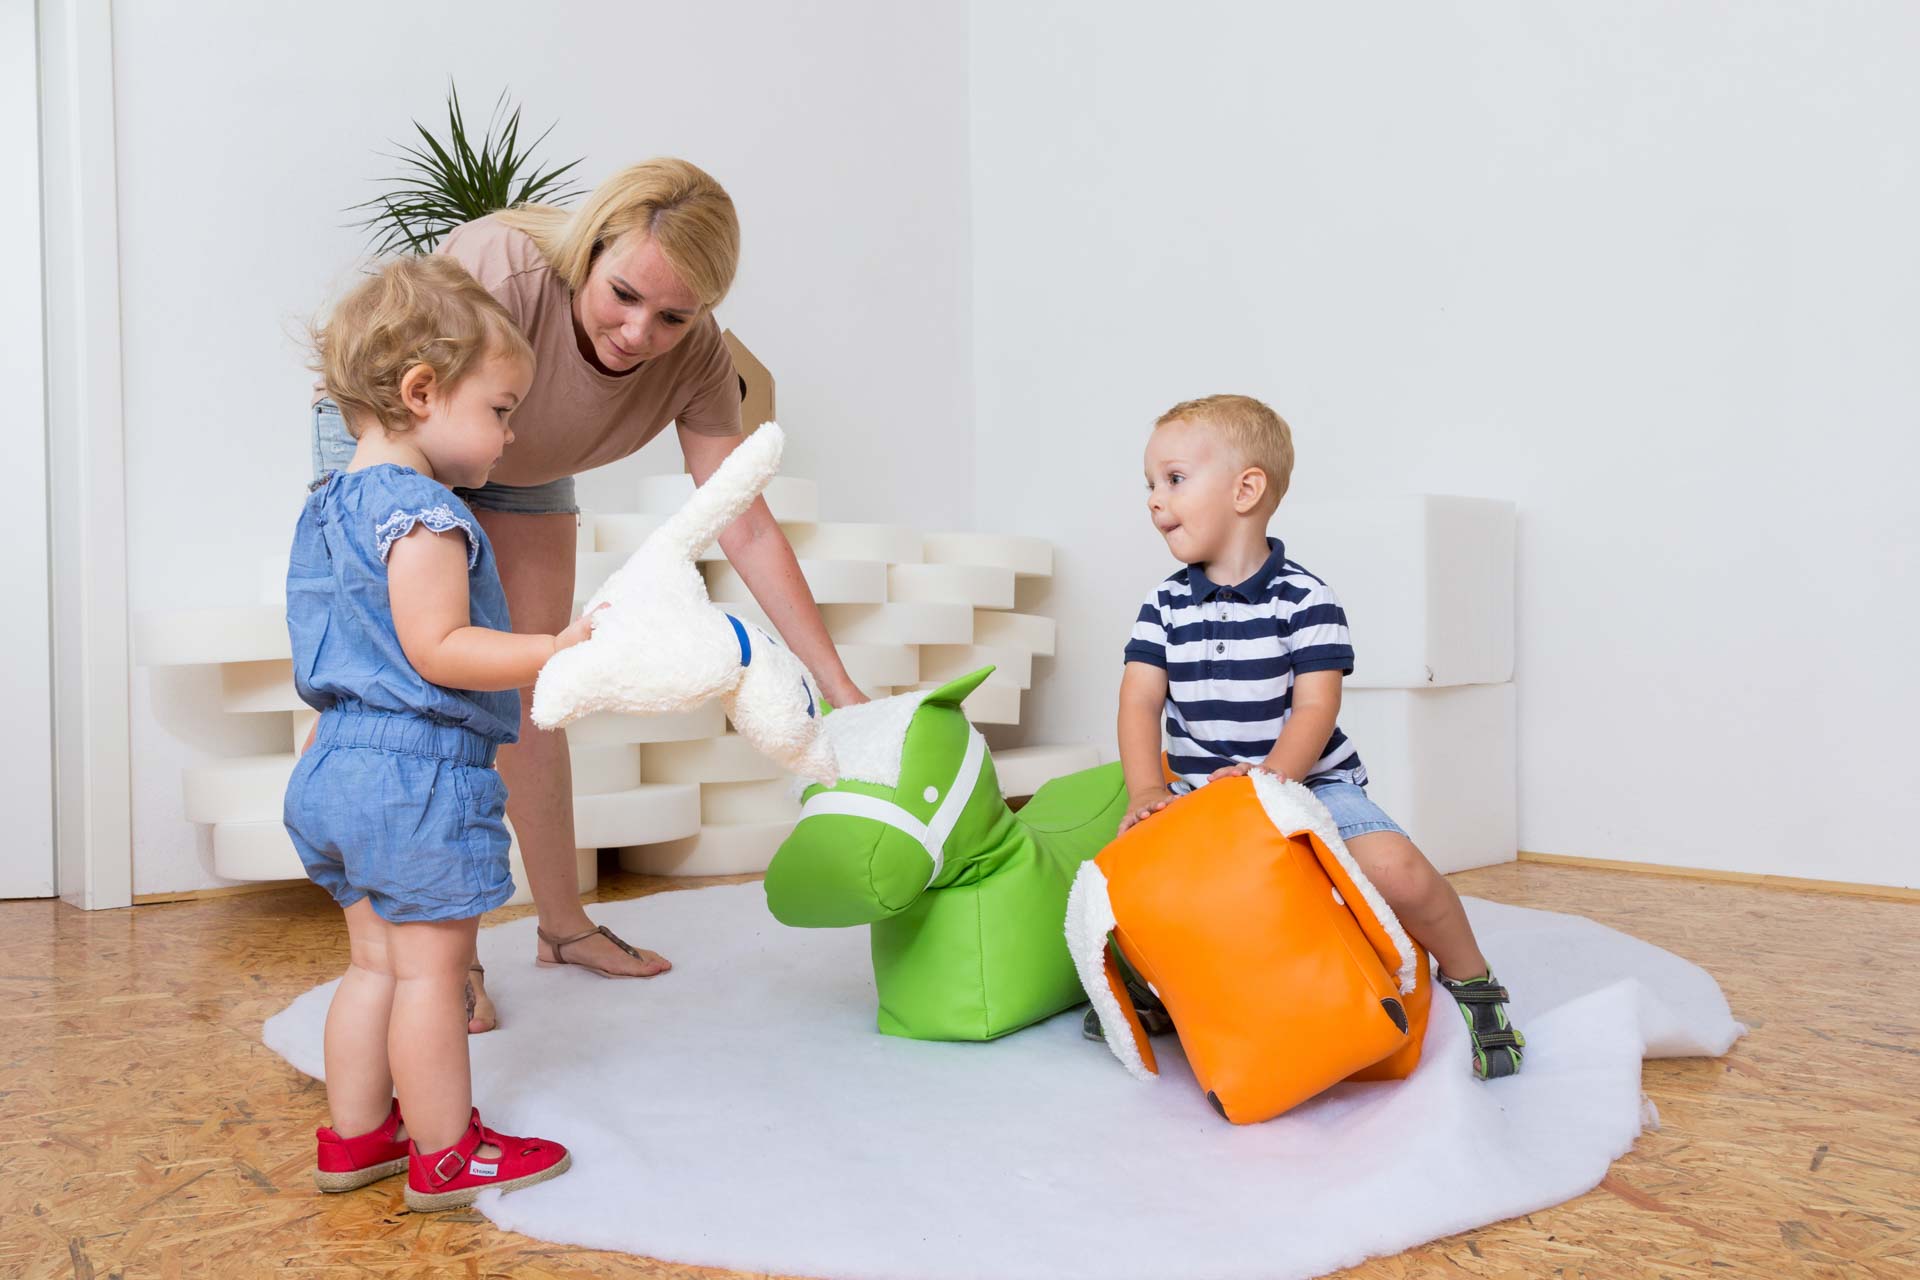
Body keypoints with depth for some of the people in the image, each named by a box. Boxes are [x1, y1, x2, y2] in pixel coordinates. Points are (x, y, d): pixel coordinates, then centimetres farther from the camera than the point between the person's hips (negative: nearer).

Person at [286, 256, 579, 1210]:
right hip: (420, 773, -10)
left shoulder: (329, 505, 15)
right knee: (431, 969, 1)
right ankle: (445, 1155, 12)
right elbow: (437, 649, -23)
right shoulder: (421, 510, -17)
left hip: (337, 764, 10)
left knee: (375, 963, 18)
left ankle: (354, 1135, 28)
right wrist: (559, 652, -24)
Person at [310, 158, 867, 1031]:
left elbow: (748, 532, -25)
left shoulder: (694, 361, -26)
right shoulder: (499, 271, -41)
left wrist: (843, 693, -27)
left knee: (535, 694, 8)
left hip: (522, 469, 4)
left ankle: (563, 923, 21)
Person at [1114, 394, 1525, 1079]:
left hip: (1309, 780, -4)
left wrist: (1269, 778, -33)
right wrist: (1146, 790, -22)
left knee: (1396, 869, -26)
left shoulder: (1304, 598, -8)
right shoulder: (1165, 606, 4)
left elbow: (1315, 708, -15)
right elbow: (1140, 701, -5)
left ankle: (1471, 979, 4)